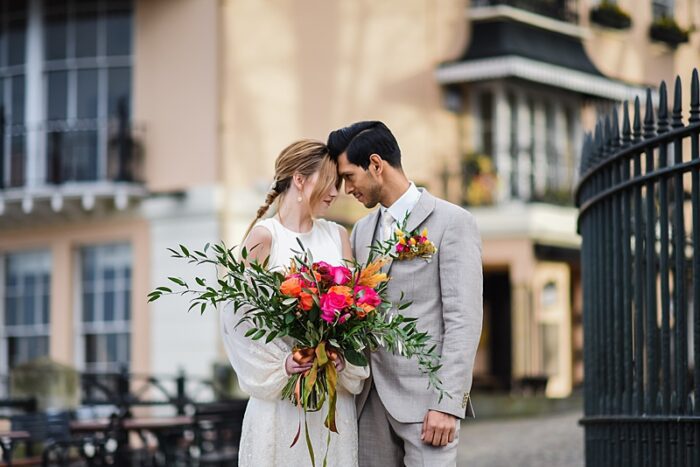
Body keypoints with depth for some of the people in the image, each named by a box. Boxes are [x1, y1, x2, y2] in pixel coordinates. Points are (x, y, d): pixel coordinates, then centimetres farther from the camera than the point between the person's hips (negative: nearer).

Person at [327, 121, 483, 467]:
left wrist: (447, 403, -16)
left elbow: (464, 320, -10)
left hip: (425, 399, -6)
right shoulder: (362, 230, 17)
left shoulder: (452, 223, -4)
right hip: (371, 399, 6)